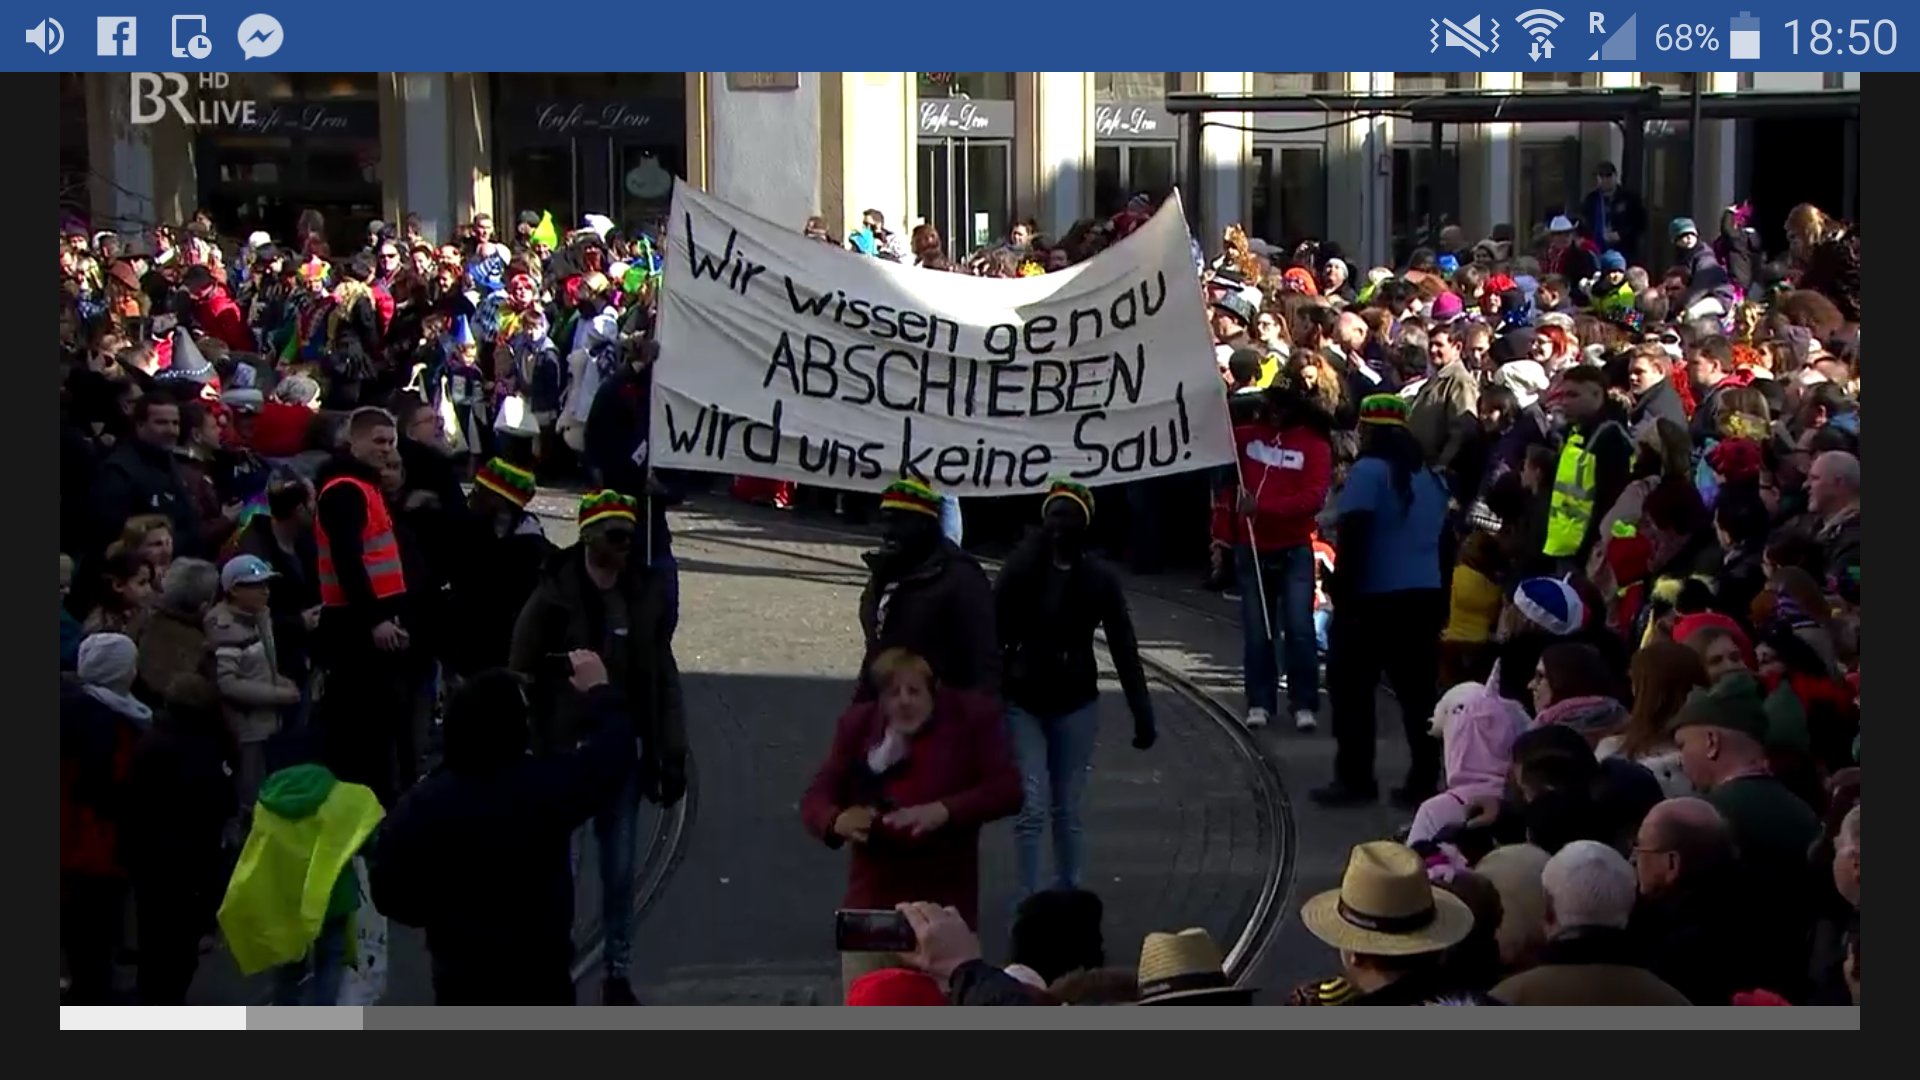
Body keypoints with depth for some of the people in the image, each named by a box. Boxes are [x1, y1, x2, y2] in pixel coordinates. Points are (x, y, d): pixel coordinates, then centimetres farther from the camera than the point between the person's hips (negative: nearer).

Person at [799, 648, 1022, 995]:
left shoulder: (973, 717, -3)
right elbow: (816, 796, 2)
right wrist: (838, 820, -23)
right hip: (872, 905, 2)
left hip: (945, 907, -2)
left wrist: (945, 811, -27)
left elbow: (1008, 789, -11)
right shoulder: (859, 724, 5)